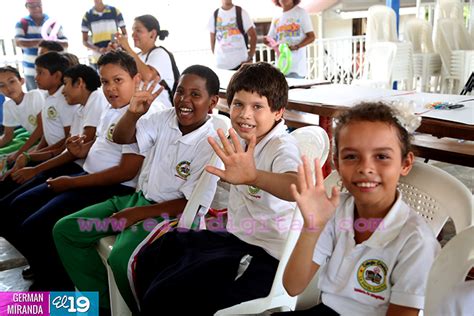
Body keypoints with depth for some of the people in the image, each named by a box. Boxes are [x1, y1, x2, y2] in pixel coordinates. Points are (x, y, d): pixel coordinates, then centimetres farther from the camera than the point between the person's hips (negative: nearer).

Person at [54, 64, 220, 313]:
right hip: (138, 197, 8)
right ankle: (102, 302, 10)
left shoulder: (211, 145, -18)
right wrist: (133, 112, -19)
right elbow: (121, 138, 3)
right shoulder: (164, 119, 0)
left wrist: (138, 214, -18)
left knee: (121, 258, -34)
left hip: (170, 213, -7)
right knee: (65, 230, 2)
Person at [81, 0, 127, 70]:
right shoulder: (87, 16, 7)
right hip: (96, 59, 1)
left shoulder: (115, 12, 5)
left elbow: (125, 34, 10)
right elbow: (84, 41, 8)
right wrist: (98, 49, -12)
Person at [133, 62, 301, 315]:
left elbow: (296, 186, -46)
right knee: (151, 258, 15)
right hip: (236, 238, 9)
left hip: (265, 256, -9)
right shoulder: (241, 138, 2)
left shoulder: (283, 147, -22)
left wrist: (254, 177, -63)